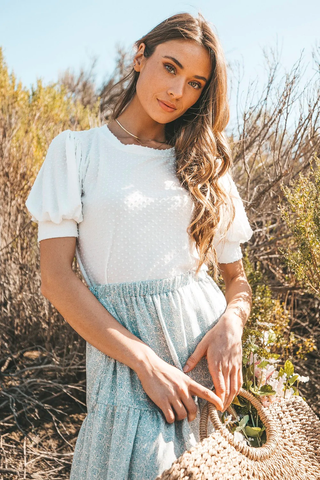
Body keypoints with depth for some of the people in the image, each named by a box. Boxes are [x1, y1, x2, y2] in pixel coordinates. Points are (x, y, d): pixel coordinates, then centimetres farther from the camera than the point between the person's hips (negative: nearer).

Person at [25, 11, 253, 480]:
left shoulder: (206, 165, 9)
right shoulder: (78, 150, 0)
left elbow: (237, 277, 11)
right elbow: (56, 278, -8)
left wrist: (232, 322, -13)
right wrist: (145, 361, -16)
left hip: (208, 341, 3)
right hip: (120, 341, -2)